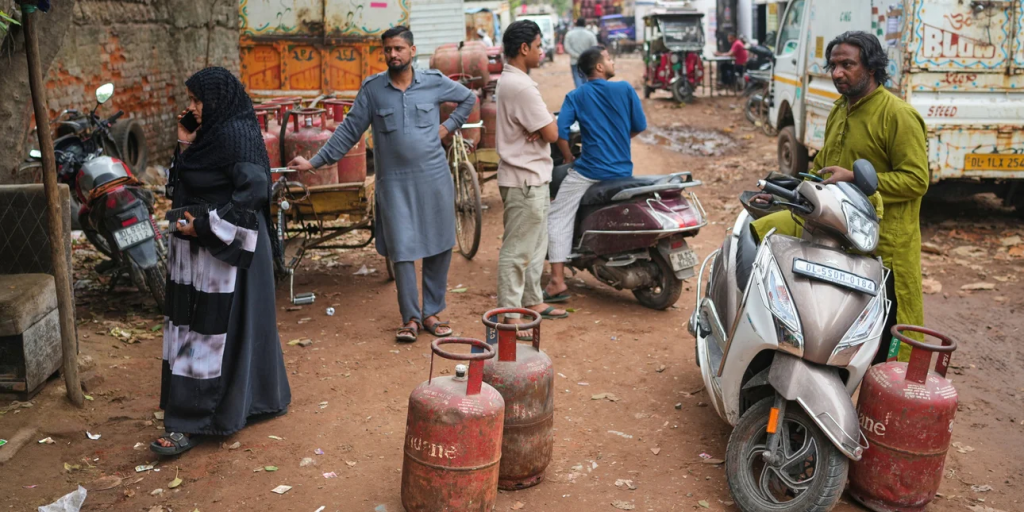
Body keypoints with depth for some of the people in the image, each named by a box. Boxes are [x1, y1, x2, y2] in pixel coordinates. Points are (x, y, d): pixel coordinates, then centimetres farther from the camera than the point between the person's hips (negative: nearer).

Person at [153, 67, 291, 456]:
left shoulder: (236, 135, -16)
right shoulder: (212, 132, 12)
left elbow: (255, 190, -24)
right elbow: (188, 186, 17)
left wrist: (205, 225, -22)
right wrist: (185, 146, 3)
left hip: (224, 249, -10)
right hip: (201, 250, 10)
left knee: (213, 332, -3)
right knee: (195, 328, 16)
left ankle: (191, 423, 5)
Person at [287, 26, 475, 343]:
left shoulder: (434, 82, 1)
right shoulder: (372, 88, 1)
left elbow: (468, 98, 18)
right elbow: (349, 130, 2)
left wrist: (449, 126, 4)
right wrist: (314, 162, -3)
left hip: (434, 178, 1)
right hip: (394, 182, -1)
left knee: (439, 248, 6)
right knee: (402, 251, -1)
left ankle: (432, 313, 20)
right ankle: (410, 318, 13)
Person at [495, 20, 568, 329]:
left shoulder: (510, 81, 13)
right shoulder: (521, 87, -21)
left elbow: (541, 127, 14)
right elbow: (552, 133, -20)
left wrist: (540, 127, -8)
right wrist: (547, 123, 1)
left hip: (532, 179, 11)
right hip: (525, 181, -11)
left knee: (536, 246, 19)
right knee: (517, 251, -5)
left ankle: (533, 302, 31)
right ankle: (509, 316, 1)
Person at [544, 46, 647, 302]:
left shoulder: (575, 96, -2)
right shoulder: (625, 89, -1)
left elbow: (560, 131, -12)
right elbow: (640, 126, 4)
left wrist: (569, 158, 3)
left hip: (589, 170, -2)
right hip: (622, 170, 3)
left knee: (558, 217, 5)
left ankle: (558, 281, -6)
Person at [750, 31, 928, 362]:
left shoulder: (898, 115, -13)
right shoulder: (839, 111, 15)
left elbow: (916, 180, -19)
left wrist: (856, 179, -24)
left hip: (881, 238, -8)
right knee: (759, 233, -1)